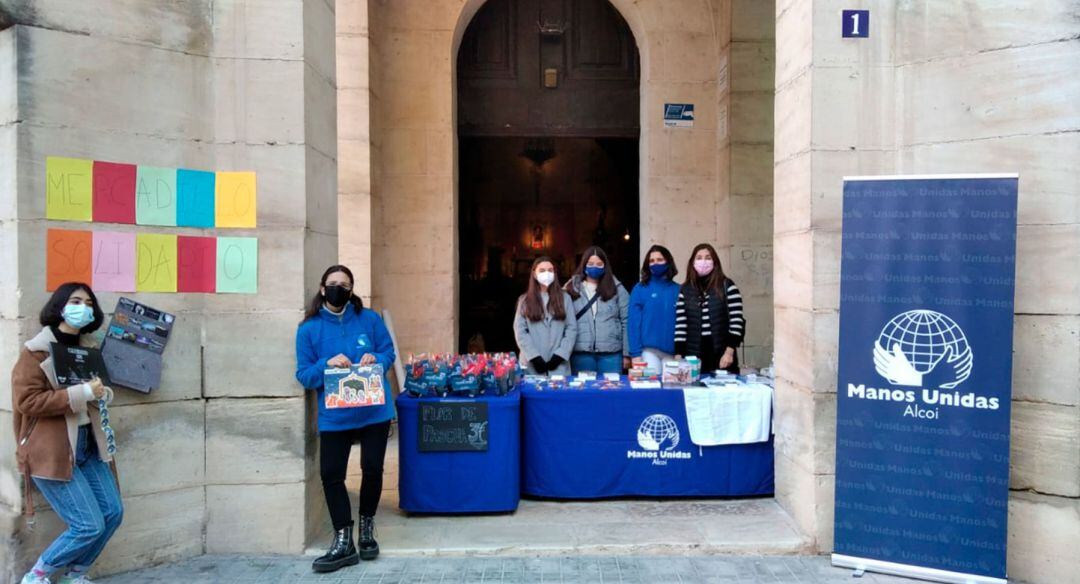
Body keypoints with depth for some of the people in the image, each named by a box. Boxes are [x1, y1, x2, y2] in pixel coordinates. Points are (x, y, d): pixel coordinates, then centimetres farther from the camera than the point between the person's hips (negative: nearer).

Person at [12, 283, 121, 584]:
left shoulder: (88, 347, 11)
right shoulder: (37, 351, -11)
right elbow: (26, 400, -20)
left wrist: (101, 393, 3)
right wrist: (81, 393, -24)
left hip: (87, 444, 8)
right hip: (52, 451, -8)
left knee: (113, 513, 6)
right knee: (89, 525, -8)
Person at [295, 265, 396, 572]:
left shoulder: (370, 319, -1)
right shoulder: (309, 328, -2)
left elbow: (389, 353, 7)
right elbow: (303, 375, -3)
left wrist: (376, 359, -15)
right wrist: (327, 365, -21)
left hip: (374, 411, 0)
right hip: (334, 416, 0)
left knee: (372, 469, 7)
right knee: (331, 474, -2)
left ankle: (367, 529, 31)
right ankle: (343, 543, 10)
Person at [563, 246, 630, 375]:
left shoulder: (616, 288, 6)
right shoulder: (572, 289, 6)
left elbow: (626, 321, 4)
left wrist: (627, 353, 0)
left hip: (611, 352, 0)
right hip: (581, 352, 0)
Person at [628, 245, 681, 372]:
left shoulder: (677, 290, 8)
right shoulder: (640, 289, 2)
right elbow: (634, 322, -2)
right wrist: (635, 353, -9)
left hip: (671, 351, 2)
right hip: (648, 350, -2)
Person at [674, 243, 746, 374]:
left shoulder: (727, 286, 2)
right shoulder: (685, 290, 8)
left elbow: (737, 321, -3)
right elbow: (680, 326, 4)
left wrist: (730, 351, -11)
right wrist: (678, 356, -4)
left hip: (722, 356, -1)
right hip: (694, 356, 1)